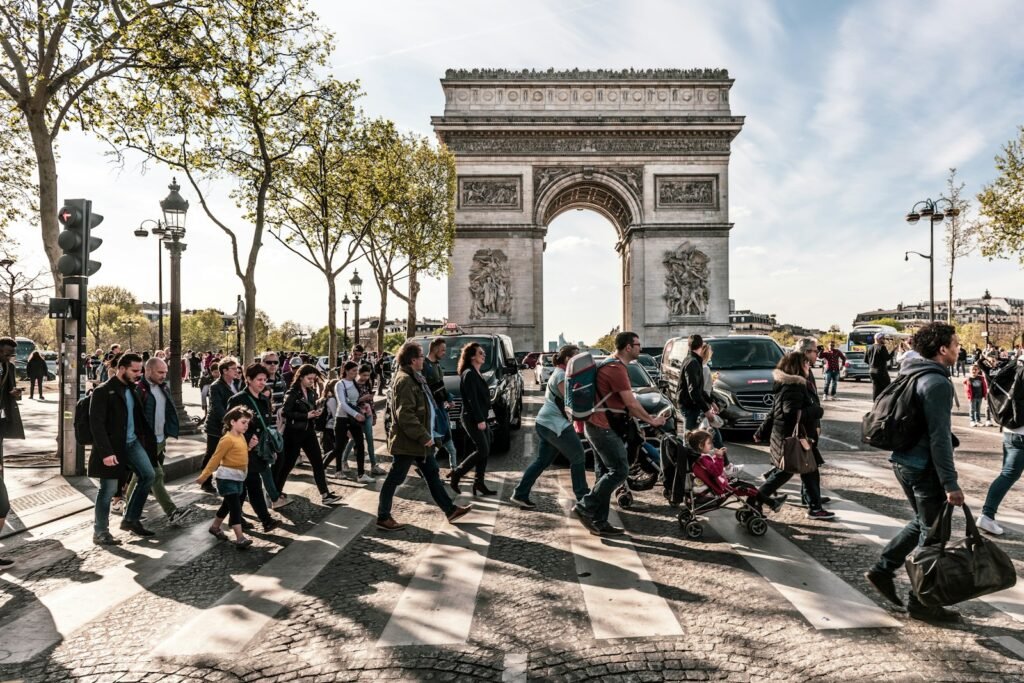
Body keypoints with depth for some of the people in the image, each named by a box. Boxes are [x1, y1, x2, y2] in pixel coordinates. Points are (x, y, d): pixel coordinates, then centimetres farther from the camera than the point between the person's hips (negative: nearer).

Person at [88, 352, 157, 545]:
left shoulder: (131, 389, 11)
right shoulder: (103, 391, -13)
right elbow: (96, 424, -18)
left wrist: (148, 439, 5)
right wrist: (106, 452, -23)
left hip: (132, 442, 7)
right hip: (112, 446, -7)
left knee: (148, 474, 0)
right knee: (108, 489, 1)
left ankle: (131, 519, 15)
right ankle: (100, 533, 17)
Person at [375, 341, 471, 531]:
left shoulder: (414, 378, 13)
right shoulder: (405, 381, -20)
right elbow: (405, 414, -26)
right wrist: (423, 436, -23)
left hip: (419, 441, 10)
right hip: (407, 442, -10)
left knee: (432, 474, 15)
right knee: (394, 479, 2)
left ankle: (450, 510, 24)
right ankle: (383, 518, 14)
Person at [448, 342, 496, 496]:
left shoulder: (476, 374, 16)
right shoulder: (469, 374, -14)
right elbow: (472, 399, -20)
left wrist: (483, 418, 17)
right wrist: (479, 420, -22)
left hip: (480, 418, 10)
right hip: (472, 418, -10)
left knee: (484, 451, 8)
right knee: (482, 450, -9)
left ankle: (479, 482, 14)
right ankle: (455, 474, 1)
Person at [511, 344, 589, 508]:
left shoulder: (557, 373, 18)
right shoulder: (562, 375, -14)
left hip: (545, 423, 10)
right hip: (555, 424, -10)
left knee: (542, 461, 12)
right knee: (578, 458, 1)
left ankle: (520, 494, 12)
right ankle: (583, 496, 11)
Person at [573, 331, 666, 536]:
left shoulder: (611, 365, 16)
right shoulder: (616, 369, -17)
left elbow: (626, 403, 21)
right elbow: (631, 403, -15)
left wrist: (644, 418, 17)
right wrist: (651, 420, -1)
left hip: (598, 426, 11)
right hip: (605, 428, -11)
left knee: (606, 473, 12)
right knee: (619, 471, -8)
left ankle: (599, 523, 15)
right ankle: (585, 508, -5)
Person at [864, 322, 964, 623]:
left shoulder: (913, 375, 11)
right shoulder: (938, 383, -18)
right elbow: (939, 438, -22)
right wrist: (951, 484, -20)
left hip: (904, 461, 9)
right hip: (924, 466, -9)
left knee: (922, 523, 22)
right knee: (932, 532, 3)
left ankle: (882, 569, 21)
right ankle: (921, 602, 14)